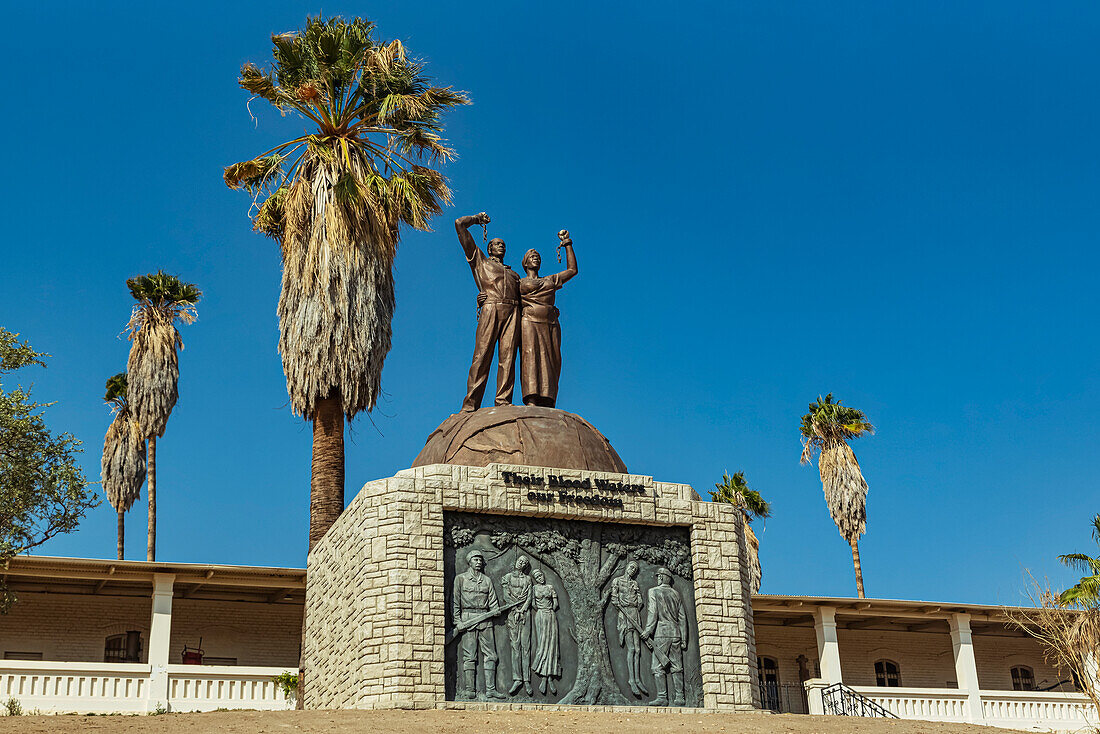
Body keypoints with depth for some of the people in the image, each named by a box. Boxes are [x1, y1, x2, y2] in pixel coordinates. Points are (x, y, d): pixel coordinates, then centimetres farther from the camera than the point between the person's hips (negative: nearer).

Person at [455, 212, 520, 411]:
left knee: (508, 356, -12)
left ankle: (503, 401, -22)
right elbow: (460, 224, 24)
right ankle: (470, 406, -20)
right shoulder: (479, 260, 25)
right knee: (482, 357, -14)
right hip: (490, 309, -4)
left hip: (512, 312, 4)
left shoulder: (514, 274, 37)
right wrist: (478, 219, 38)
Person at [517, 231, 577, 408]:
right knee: (531, 357, -22)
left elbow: (572, 270, 33)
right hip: (529, 322, -4)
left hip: (550, 325, 4)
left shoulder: (551, 280, 31)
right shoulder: (518, 284, 20)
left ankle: (546, 403, -22)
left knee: (550, 363, -11)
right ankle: (531, 401, -36)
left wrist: (567, 244, 32)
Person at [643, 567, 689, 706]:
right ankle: (679, 697, 2)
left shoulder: (653, 592, 0)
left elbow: (653, 614, -11)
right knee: (676, 667, 6)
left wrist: (647, 632, -7)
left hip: (661, 633, -5)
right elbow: (682, 617, 12)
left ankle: (662, 697, -9)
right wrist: (684, 639, 15)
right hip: (676, 633, 5)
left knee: (657, 667, -3)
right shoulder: (676, 594, 14)